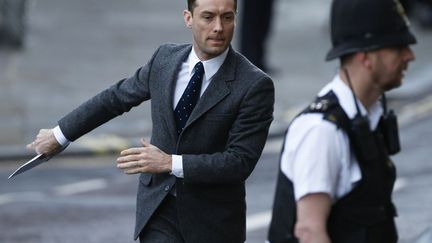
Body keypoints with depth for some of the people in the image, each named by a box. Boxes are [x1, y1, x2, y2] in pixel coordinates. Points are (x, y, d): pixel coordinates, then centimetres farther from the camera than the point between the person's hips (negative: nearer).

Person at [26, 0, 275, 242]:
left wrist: (171, 163, -27)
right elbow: (116, 97, 14)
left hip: (213, 221, -2)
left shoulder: (255, 85, -16)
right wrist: (59, 134, 21)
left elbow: (240, 161, -20)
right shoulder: (166, 58, -1)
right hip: (159, 207, 2)